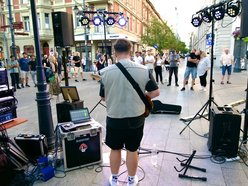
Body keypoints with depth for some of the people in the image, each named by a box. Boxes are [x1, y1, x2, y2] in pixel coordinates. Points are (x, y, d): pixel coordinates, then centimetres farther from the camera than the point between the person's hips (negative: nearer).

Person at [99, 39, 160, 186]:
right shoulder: (144, 70, -11)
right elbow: (156, 92, -4)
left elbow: (103, 97, 0)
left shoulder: (105, 72, -11)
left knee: (115, 149, 20)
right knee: (132, 150, 17)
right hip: (136, 118, 0)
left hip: (114, 118, 0)